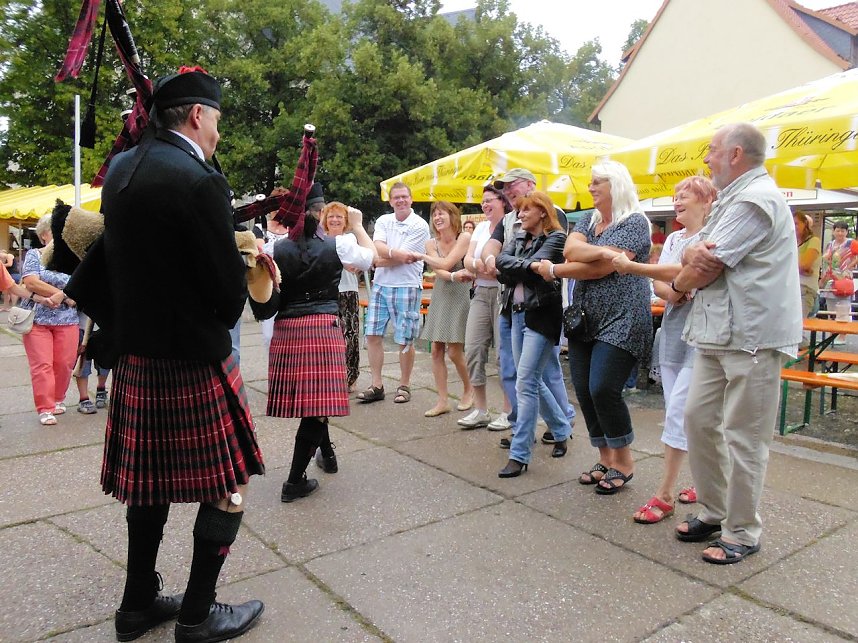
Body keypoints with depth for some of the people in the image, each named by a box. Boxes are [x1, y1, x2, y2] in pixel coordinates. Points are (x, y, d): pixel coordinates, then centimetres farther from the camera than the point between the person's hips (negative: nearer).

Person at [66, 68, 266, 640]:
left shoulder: (120, 169, 6)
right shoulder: (200, 181, -19)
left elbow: (93, 273, 11)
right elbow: (231, 287, -16)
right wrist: (224, 321, 4)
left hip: (136, 358, 8)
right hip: (194, 362, -8)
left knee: (150, 481, 20)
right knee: (228, 485, 7)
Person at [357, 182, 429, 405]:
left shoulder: (419, 226, -6)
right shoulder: (383, 221, 10)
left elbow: (402, 258, -14)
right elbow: (378, 247, -7)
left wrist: (371, 262, -9)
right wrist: (395, 252, -26)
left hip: (406, 287, -5)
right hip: (380, 285, 5)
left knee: (405, 340, 3)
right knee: (372, 335, 3)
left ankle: (404, 386, 18)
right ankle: (377, 386, 13)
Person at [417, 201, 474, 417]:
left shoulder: (464, 238, -9)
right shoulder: (432, 243, 4)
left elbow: (446, 264, -18)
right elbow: (438, 272, -8)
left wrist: (422, 256, -8)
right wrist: (453, 276, -27)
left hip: (460, 296, -5)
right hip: (440, 297, 5)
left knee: (454, 352, -5)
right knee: (436, 351, 1)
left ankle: (468, 389, 23)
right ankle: (442, 401, 10)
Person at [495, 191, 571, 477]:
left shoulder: (556, 238, -4)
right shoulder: (520, 238, 16)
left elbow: (537, 265, -18)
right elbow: (502, 260, -3)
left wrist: (512, 269, -6)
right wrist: (529, 266, -14)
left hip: (540, 315, -8)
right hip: (518, 313, 8)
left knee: (526, 383, -10)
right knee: (532, 381, 14)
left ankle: (519, 454, -4)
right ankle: (562, 429, 35)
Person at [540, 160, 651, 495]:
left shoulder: (634, 222, -7)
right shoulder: (588, 220, 16)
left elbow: (601, 268, -18)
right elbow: (570, 249, -3)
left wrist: (554, 271, -10)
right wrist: (600, 250, -21)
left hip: (620, 321, -7)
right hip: (584, 320, 7)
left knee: (603, 389, -13)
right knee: (584, 391, 5)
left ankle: (623, 461, 8)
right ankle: (605, 458, 20)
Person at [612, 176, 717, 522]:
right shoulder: (672, 238, 15)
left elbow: (683, 271, -21)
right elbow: (657, 283, 8)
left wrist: (631, 266, -21)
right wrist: (668, 292, -16)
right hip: (672, 330, 8)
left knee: (679, 411, -9)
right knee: (685, 412, 12)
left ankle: (664, 495, -2)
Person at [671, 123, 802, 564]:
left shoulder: (756, 199, -14)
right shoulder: (731, 200, 20)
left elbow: (702, 273, -17)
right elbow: (696, 255, 11)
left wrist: (680, 282, 5)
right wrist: (694, 252, -13)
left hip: (752, 336, -10)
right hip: (718, 333, 10)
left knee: (742, 436, -1)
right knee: (698, 417, 11)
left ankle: (741, 533, 13)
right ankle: (714, 511, 25)